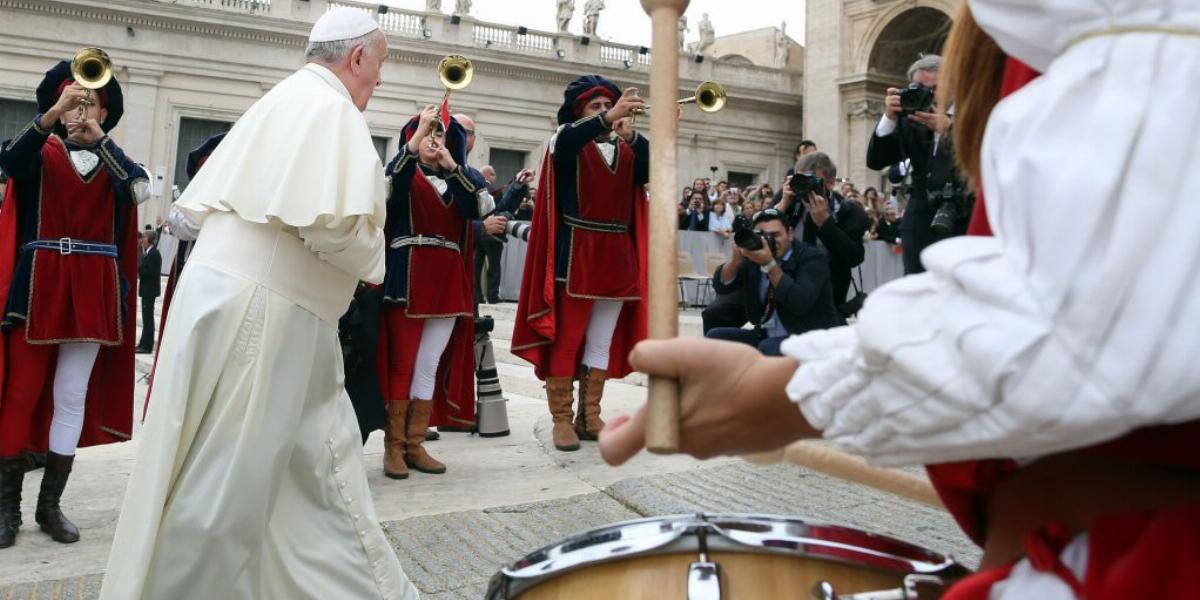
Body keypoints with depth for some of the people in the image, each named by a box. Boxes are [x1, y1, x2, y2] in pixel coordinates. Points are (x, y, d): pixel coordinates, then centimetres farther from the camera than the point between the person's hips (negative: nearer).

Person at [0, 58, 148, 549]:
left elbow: (141, 190, -10)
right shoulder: (41, 152, 7)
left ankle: (50, 504, 14)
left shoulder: (114, 161, 12)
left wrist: (98, 138, -16)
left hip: (92, 292, 1)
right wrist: (52, 115, -27)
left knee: (72, 395, 4)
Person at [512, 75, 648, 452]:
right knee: (564, 337, -2)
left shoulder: (625, 149, 15)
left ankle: (589, 417, 19)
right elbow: (566, 142, -23)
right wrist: (609, 118, -37)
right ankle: (562, 419, 6)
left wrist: (632, 136, -19)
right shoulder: (568, 142, 2)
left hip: (616, 256, 5)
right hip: (574, 254, -5)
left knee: (602, 342, 9)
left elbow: (654, 171, -3)